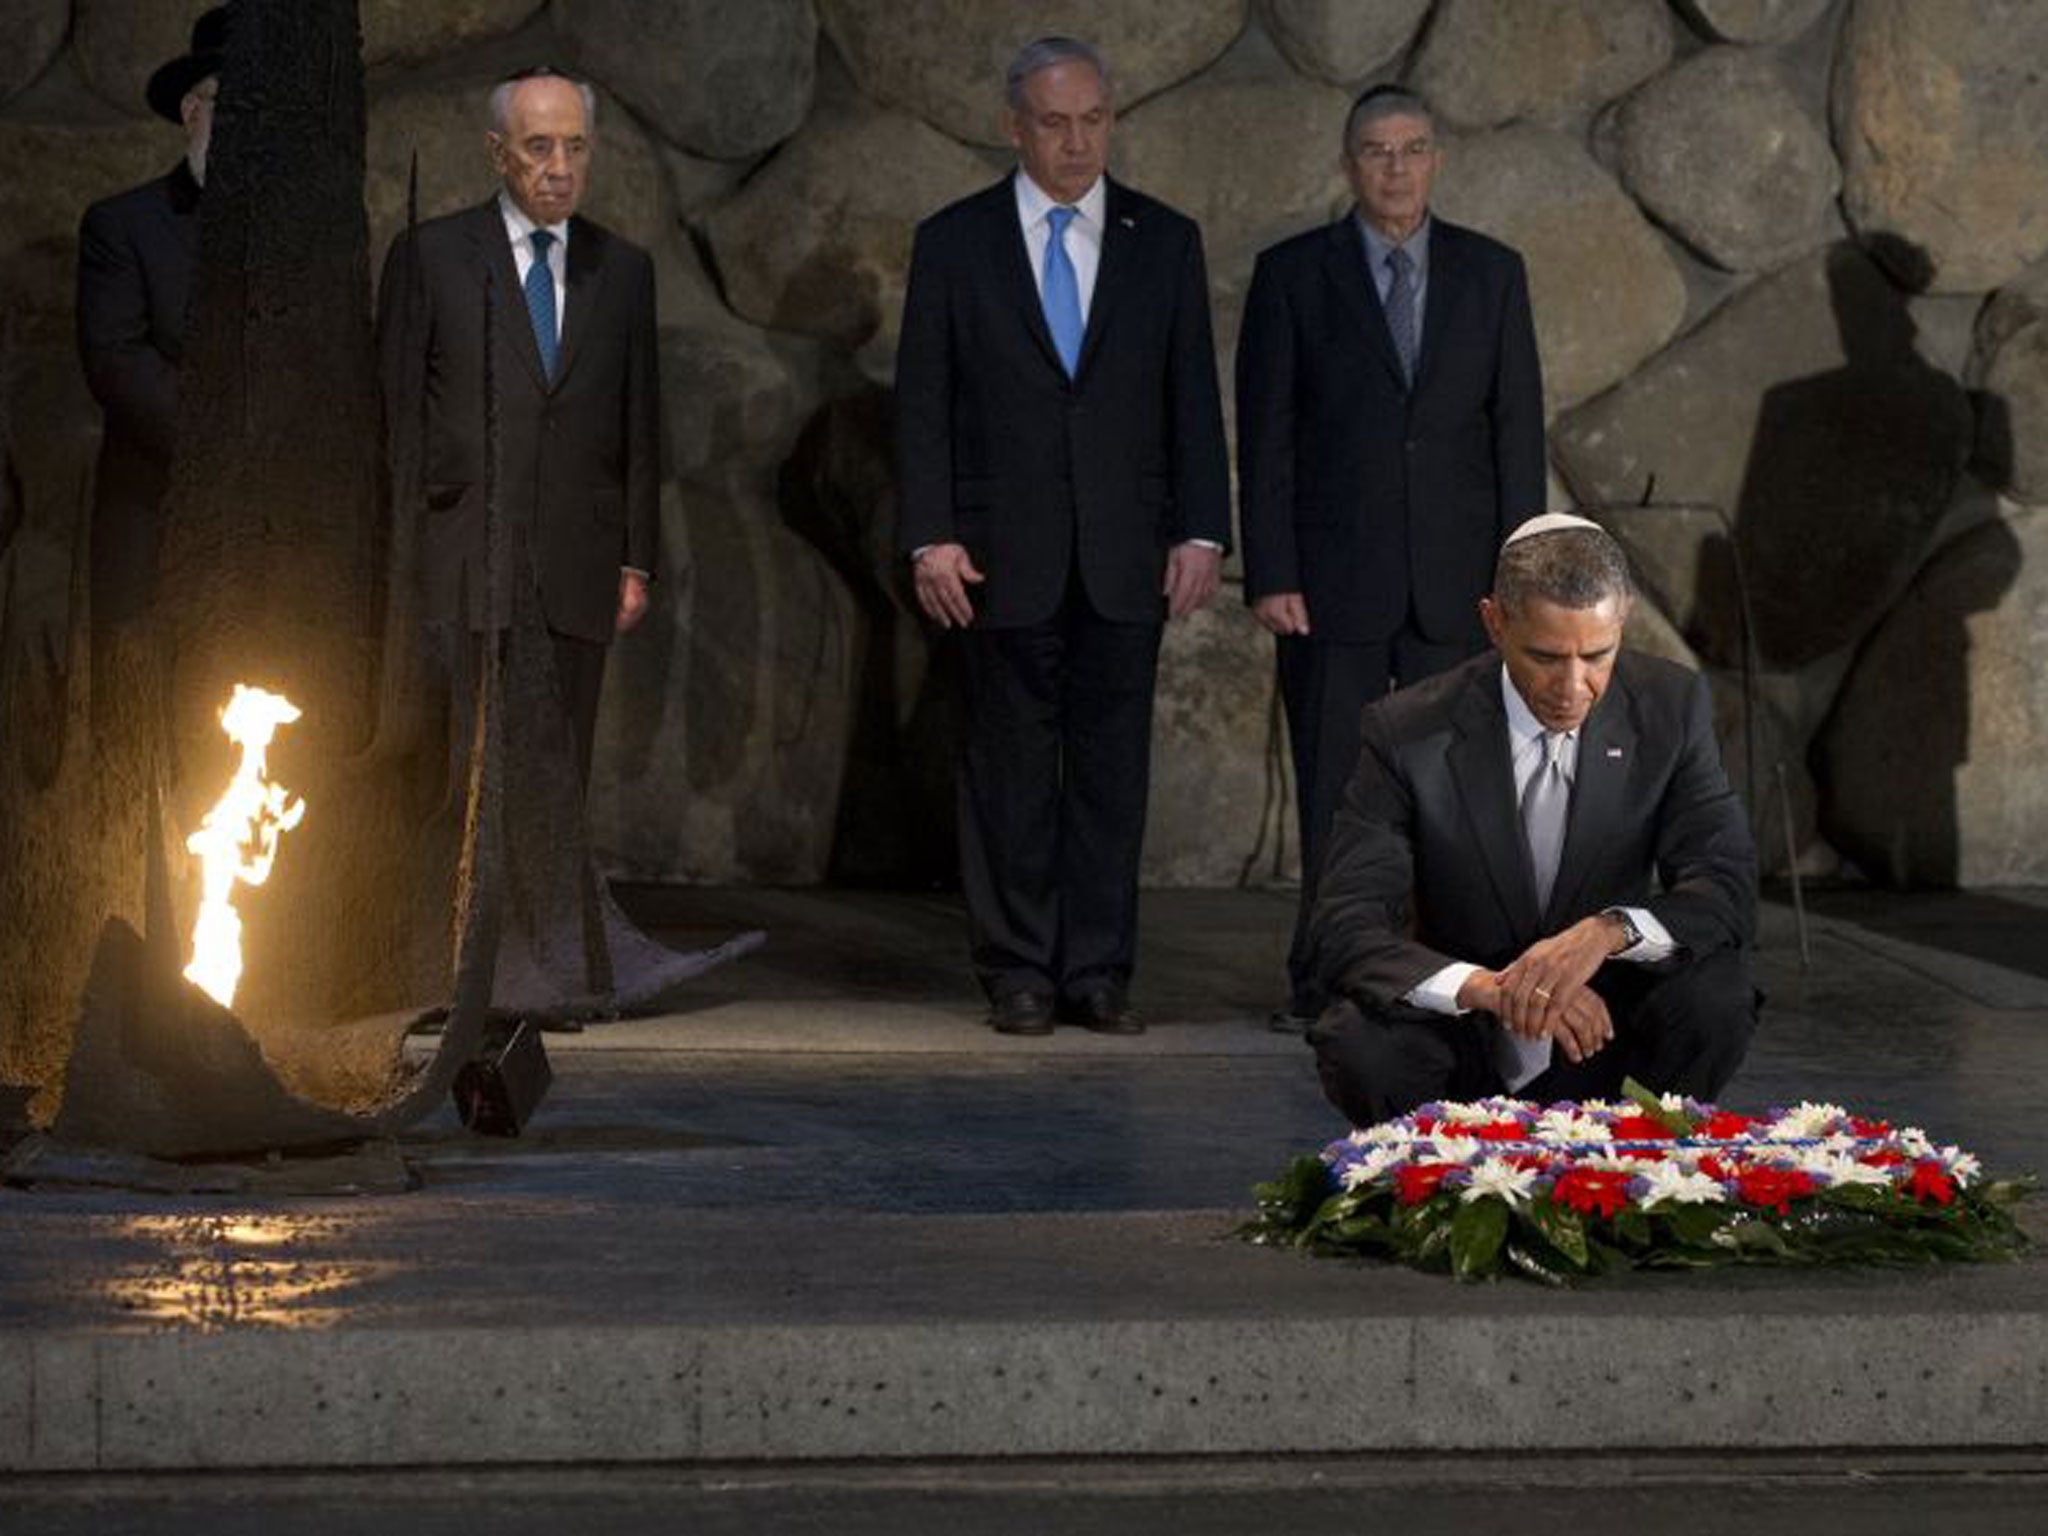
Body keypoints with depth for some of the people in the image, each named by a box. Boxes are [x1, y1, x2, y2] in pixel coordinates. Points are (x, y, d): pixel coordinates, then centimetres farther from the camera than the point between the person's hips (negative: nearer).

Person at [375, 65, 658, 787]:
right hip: (461, 570, -3)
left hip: (578, 578, 3)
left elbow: (641, 423, 14)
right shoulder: (429, 254, 3)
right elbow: (392, 418, 3)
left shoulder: (625, 267, 13)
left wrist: (637, 562, 9)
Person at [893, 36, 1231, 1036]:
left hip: (1124, 557, 1)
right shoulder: (954, 242, 3)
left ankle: (1097, 973, 6)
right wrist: (929, 538, -6)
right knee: (1009, 768, 3)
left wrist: (1201, 533, -1)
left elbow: (1192, 398, 7)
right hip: (1002, 555, -1)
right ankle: (1018, 973, 9)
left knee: (1112, 766, 1)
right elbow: (921, 401, 2)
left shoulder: (1165, 242, 7)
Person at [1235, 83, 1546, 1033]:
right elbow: (1264, 438, -2)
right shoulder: (1292, 275, 0)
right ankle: (1325, 982, 10)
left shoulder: (1492, 274, 6)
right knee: (1334, 789, 1)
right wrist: (1268, 577, -8)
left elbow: (1517, 428, 5)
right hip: (1333, 580, -1)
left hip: (1455, 585, 1)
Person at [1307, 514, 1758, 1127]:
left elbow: (1727, 893, -13)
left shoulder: (1672, 706, -8)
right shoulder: (1409, 732, -15)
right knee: (1356, 1045, -33)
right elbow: (1345, 932, -21)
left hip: (1600, 1018, 2)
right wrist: (1484, 986, -41)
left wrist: (1609, 931, -35)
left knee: (1717, 994, -28)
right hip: (1462, 1028, -2)